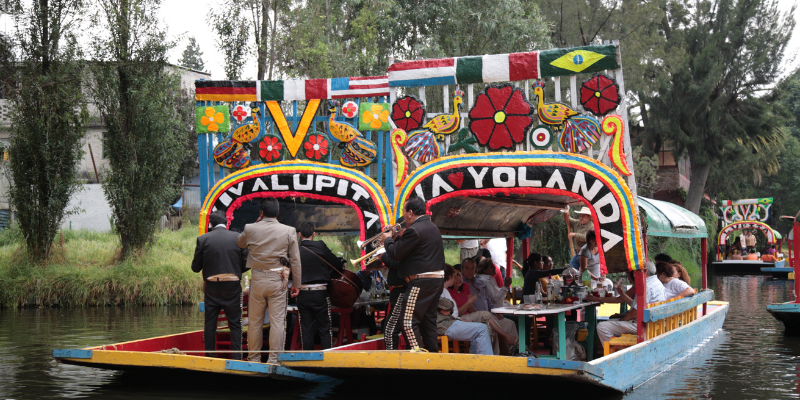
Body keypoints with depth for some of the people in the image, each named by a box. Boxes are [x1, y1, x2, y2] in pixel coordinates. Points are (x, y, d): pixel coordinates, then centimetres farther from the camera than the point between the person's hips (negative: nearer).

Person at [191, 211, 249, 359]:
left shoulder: (203, 239, -4)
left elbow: (196, 267, -1)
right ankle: (236, 356, 2)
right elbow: (246, 264, 0)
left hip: (211, 287, 0)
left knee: (210, 323, 10)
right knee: (235, 324, 7)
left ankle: (209, 356, 12)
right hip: (233, 286, 0)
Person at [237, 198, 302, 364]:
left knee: (255, 320, 11)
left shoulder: (250, 229, -3)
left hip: (257, 279, 1)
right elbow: (295, 260, -1)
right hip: (278, 280, -1)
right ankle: (274, 358, 1)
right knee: (277, 320, 2)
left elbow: (239, 243, 20)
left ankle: (254, 357, 19)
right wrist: (296, 284, 8)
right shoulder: (289, 231, -4)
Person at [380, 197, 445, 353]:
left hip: (421, 281, -10)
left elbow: (395, 254, -13)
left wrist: (387, 239, 4)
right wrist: (397, 237, 17)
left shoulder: (414, 230, -15)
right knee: (428, 322, 15)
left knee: (408, 322, -8)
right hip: (437, 280, 10)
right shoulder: (432, 227, 16)